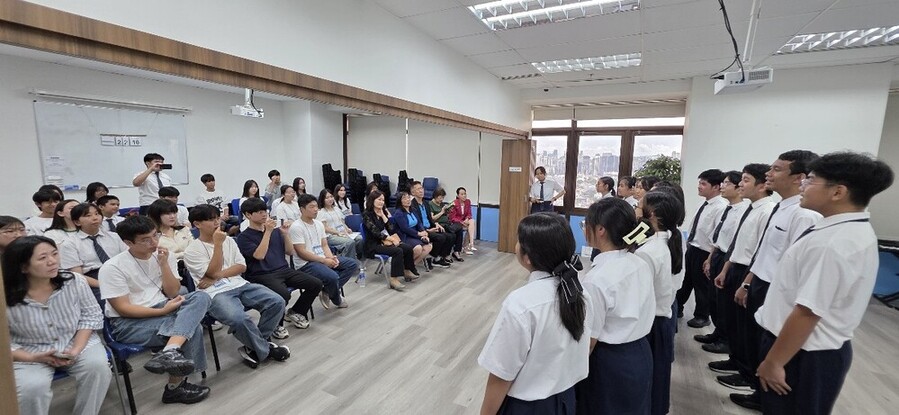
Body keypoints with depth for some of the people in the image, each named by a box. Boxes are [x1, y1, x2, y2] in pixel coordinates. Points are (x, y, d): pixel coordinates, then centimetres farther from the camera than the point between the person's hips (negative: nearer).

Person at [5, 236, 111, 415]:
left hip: (78, 342, 1)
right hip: (29, 354, -1)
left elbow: (91, 315, -4)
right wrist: (33, 358, -20)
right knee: (32, 388, -27)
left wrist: (76, 349, -15)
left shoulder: (75, 282, -13)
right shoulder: (6, 300, -17)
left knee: (97, 366, -24)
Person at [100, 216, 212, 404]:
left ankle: (169, 353, -41)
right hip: (128, 323, -5)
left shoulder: (164, 256, 2)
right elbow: (123, 309, -15)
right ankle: (175, 387, -15)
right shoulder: (113, 267, -12)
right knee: (193, 327, -28)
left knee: (200, 297, -26)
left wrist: (164, 264, -14)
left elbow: (173, 294, -2)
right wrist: (163, 311, -24)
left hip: (162, 309, 5)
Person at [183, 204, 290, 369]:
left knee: (277, 302, -15)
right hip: (216, 293, -5)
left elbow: (242, 266, 8)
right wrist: (218, 244, -12)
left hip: (240, 285, 6)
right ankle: (266, 350, -7)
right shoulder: (192, 250, 0)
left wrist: (218, 276, -8)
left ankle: (255, 347, 1)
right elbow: (213, 272, -11)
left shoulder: (229, 240, 15)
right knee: (239, 318, -36)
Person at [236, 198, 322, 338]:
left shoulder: (276, 230, 14)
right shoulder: (243, 237, -1)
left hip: (283, 270, 6)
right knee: (284, 294, -35)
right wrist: (268, 232, -17)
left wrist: (285, 233, -2)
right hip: (262, 275, -6)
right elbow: (259, 255, -17)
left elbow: (290, 252, 12)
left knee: (316, 284, -10)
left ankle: (295, 312, 14)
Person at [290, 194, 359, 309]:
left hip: (324, 259, 8)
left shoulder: (319, 224, 11)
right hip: (306, 264, -8)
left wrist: (331, 258, -10)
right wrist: (324, 260, -21)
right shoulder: (296, 227, -13)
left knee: (353, 264, -2)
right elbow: (301, 252, -18)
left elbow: (324, 245, 12)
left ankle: (328, 291, -4)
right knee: (333, 277, -32)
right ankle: (337, 300, 2)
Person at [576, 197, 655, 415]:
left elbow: (589, 340, -21)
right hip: (640, 355, 7)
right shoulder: (641, 265, -4)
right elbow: (641, 314, 7)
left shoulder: (596, 280, -27)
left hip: (608, 363, -7)